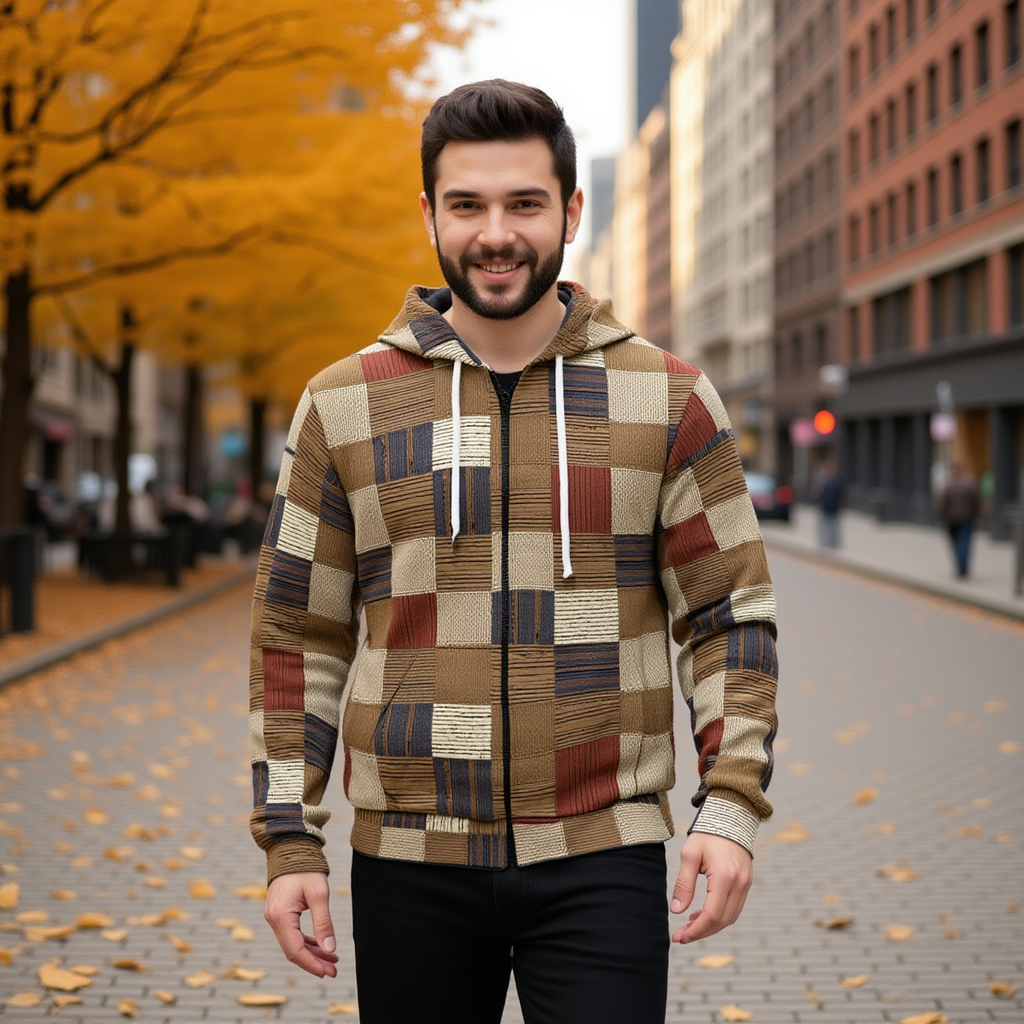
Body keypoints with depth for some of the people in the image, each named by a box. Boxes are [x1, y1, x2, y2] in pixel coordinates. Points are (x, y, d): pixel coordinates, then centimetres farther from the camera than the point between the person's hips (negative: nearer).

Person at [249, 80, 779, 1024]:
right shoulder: (345, 405, 4)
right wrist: (290, 842, 1)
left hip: (602, 861, -1)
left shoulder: (669, 402, 2)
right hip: (409, 865, 1)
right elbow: (298, 636, 6)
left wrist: (732, 805, -8)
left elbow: (730, 615, 3)